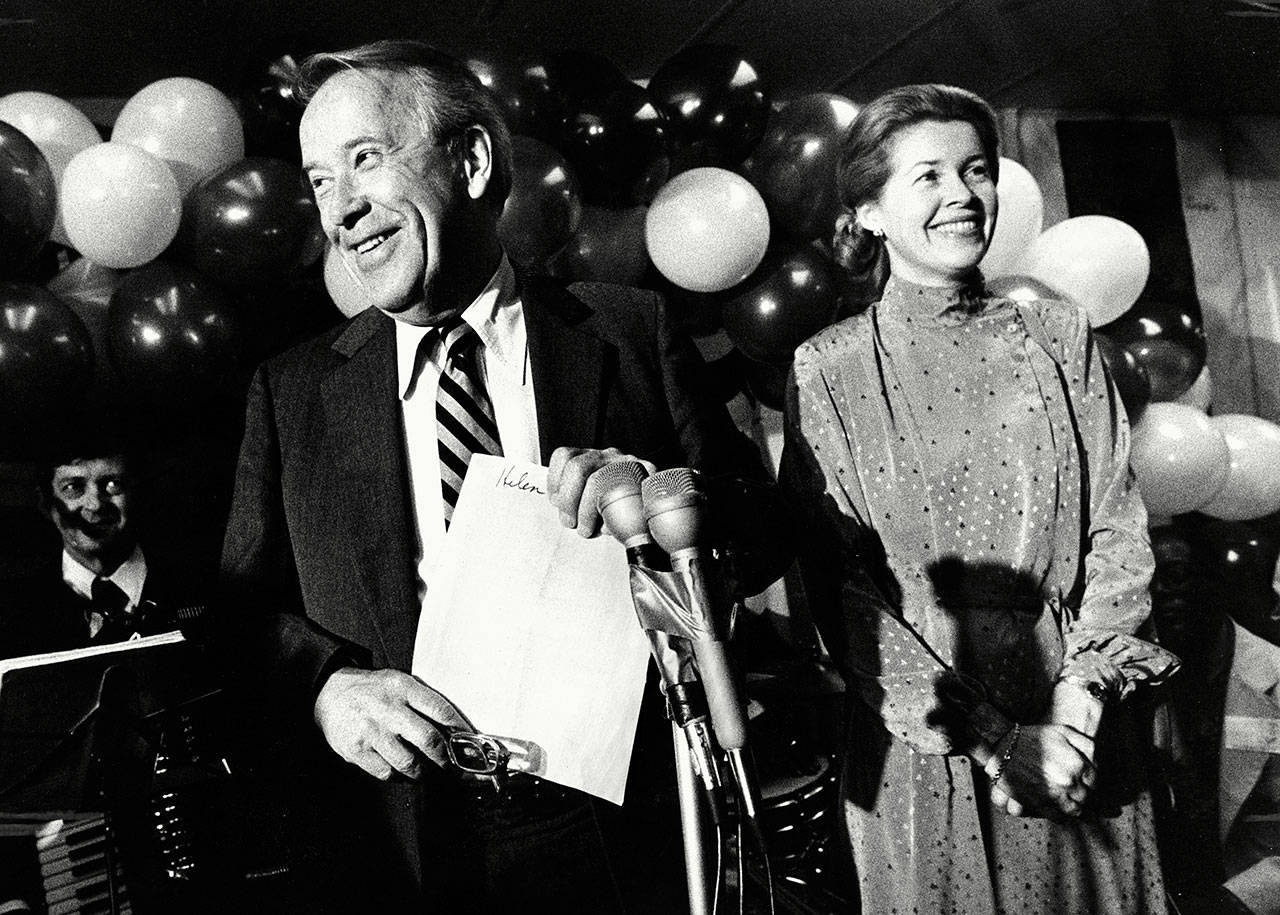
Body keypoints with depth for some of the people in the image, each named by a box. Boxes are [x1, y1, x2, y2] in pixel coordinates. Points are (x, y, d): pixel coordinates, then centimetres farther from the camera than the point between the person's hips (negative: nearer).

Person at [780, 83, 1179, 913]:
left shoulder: (1058, 335, 3)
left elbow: (1119, 525, 0)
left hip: (1079, 729, 2)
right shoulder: (830, 368, -4)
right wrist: (989, 734, -13)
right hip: (923, 743, -2)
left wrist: (1079, 699, -12)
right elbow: (839, 579, -8)